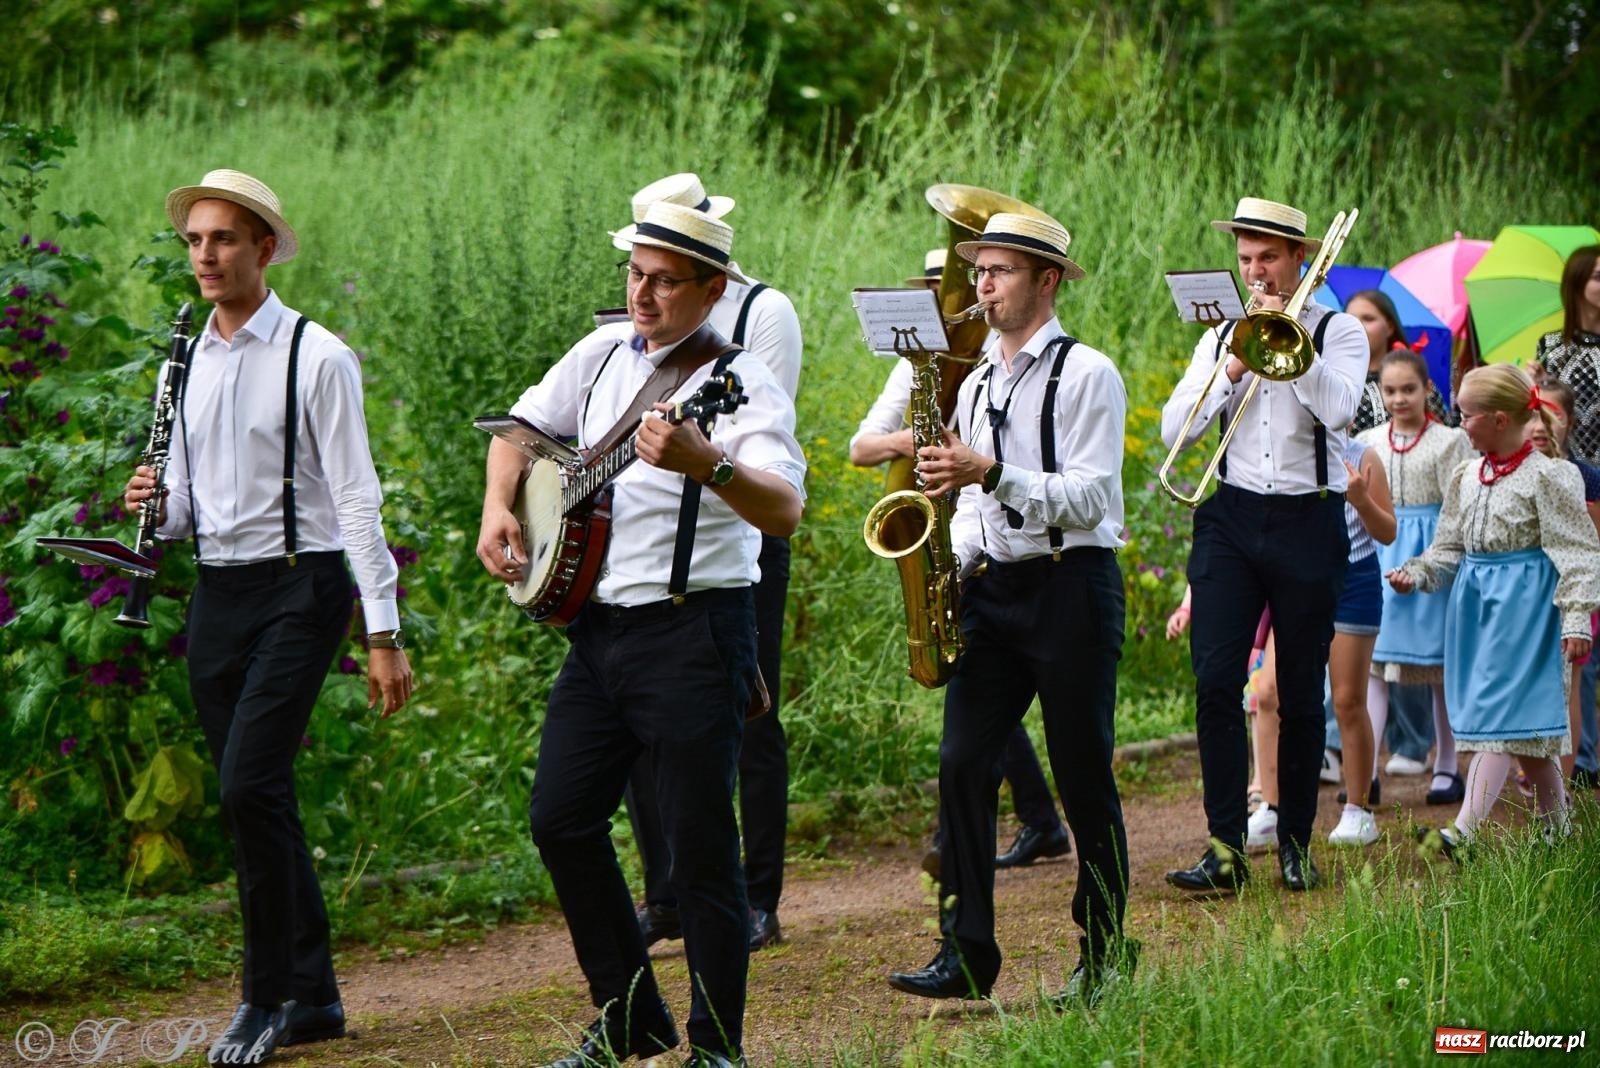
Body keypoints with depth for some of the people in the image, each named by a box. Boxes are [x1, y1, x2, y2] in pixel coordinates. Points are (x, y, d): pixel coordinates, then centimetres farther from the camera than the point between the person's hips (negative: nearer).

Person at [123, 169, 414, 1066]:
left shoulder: (315, 356, -7)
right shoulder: (185, 367, 12)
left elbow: (356, 497, -9)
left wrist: (384, 631, -13)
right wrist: (156, 508, -5)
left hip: (297, 588, -6)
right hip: (216, 593, 6)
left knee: (250, 784, -17)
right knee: (259, 797, 7)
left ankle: (268, 996, -6)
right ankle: (313, 996, 17)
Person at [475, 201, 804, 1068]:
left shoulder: (741, 384, -13)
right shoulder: (604, 354, 8)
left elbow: (784, 512, -29)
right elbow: (523, 425, 25)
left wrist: (709, 464, -48)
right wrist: (498, 507, 7)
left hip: (693, 632, -7)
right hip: (597, 624, 7)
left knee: (699, 849, -4)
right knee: (560, 818, 8)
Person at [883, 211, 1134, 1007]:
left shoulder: (1086, 374, -6)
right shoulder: (977, 385, 16)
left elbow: (1088, 497, -14)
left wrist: (991, 473, -24)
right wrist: (952, 555, 4)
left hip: (1070, 586, -6)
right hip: (992, 587, 6)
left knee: (1083, 776, 0)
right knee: (963, 764, -4)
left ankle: (1105, 953, 10)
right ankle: (967, 951, -2)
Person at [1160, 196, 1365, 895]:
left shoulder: (1339, 333, 3)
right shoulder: (1222, 337, 12)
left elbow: (1339, 408, -16)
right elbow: (1174, 429, 3)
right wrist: (1232, 369, -9)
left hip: (1309, 520, -2)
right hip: (1233, 517, 2)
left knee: (1300, 694, 3)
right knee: (1215, 682, -10)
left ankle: (1295, 842, 15)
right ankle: (1225, 848, -10)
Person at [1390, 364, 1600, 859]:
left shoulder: (1547, 475, -10)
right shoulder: (1467, 477, 12)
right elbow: (1449, 547, 18)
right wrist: (1415, 573, 1)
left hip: (1524, 602, -7)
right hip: (1474, 602, 7)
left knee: (1499, 715, -13)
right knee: (1524, 730, 11)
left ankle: (1465, 830, -21)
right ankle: (1558, 828, 21)